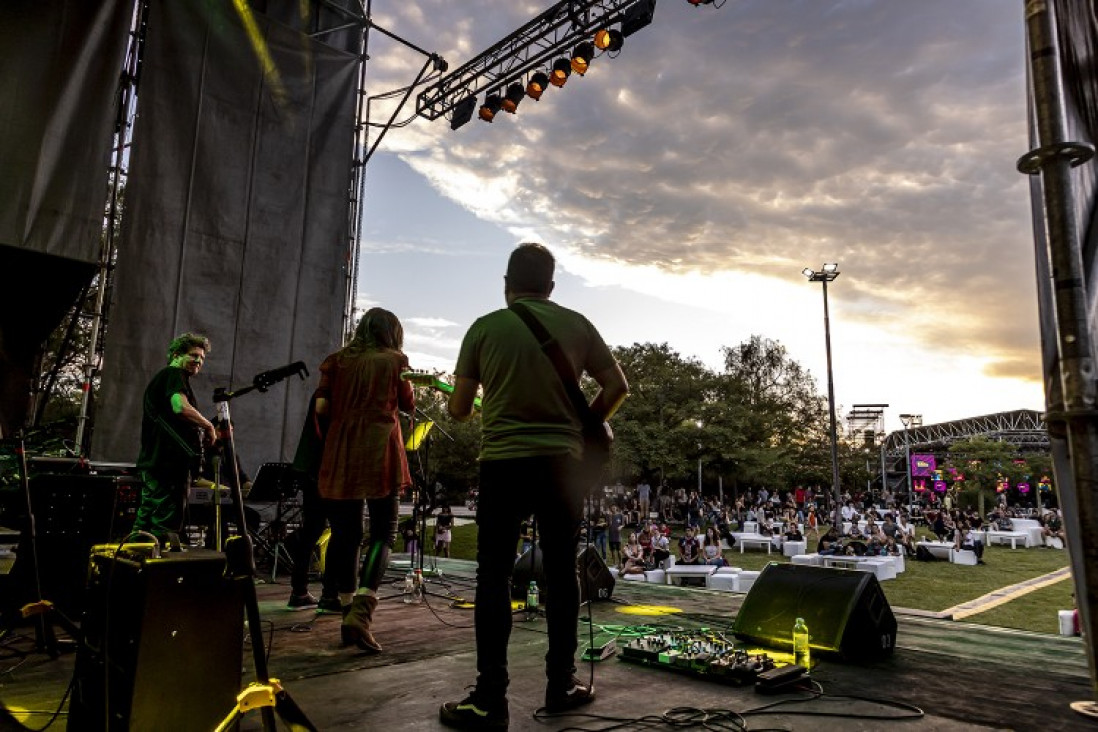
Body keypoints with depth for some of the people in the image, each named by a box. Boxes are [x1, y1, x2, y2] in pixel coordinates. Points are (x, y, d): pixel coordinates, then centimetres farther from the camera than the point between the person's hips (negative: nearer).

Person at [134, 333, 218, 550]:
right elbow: (180, 407, -26)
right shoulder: (174, 374, -6)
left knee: (145, 523, 14)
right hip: (169, 462, -11)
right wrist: (209, 426, -11)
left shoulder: (160, 378, 28)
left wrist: (202, 437, 23)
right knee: (165, 526, -10)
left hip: (153, 462, 11)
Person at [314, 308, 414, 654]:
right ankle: (360, 612, -15)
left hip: (340, 457, 4)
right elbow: (408, 405, 14)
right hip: (380, 455, -3)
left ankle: (348, 612, 16)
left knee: (346, 534, 10)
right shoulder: (394, 360, 5)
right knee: (383, 533, 0)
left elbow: (320, 408, 4)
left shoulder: (336, 360, 11)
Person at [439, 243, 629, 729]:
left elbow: (459, 410, 5)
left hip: (501, 462, -1)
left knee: (493, 576, 4)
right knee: (561, 572, 11)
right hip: (562, 463, 2)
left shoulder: (485, 328, 2)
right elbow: (617, 387, 5)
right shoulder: (576, 325, 5)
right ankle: (561, 685, 21)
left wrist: (465, 410, 28)